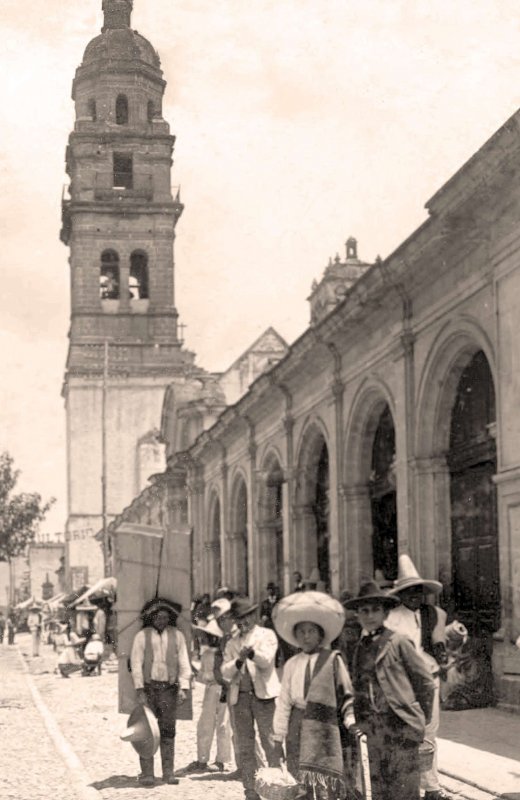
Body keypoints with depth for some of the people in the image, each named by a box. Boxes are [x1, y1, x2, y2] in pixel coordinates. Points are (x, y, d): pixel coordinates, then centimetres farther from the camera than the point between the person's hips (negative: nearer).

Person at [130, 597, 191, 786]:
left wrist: (183, 688, -3)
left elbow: (184, 663, 7)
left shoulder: (177, 636, 8)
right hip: (148, 686, -2)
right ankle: (147, 773, -1)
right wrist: (139, 690, -8)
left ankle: (168, 772, 9)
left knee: (168, 731, 3)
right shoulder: (142, 636, 2)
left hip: (169, 688, 2)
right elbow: (136, 664, -1)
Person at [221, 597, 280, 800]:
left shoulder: (267, 635, 8)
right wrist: (238, 661, -11)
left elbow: (266, 660, -8)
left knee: (270, 744, -7)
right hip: (240, 697, 4)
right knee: (244, 748, 4)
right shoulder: (232, 643, 18)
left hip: (263, 694, -4)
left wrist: (252, 652, -26)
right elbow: (225, 672, 7)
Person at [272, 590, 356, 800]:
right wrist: (278, 738, 10)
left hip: (325, 727, -4)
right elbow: (283, 702, 13)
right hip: (298, 729, 4)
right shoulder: (292, 664, 13)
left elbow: (346, 694, 4)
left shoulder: (333, 659, 2)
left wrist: (350, 720, -9)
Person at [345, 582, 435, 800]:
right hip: (374, 730, 6)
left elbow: (426, 683, -1)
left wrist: (421, 720, 2)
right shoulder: (361, 648, 12)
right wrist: (361, 721, 8)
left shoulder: (398, 643, -4)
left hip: (401, 726, -5)